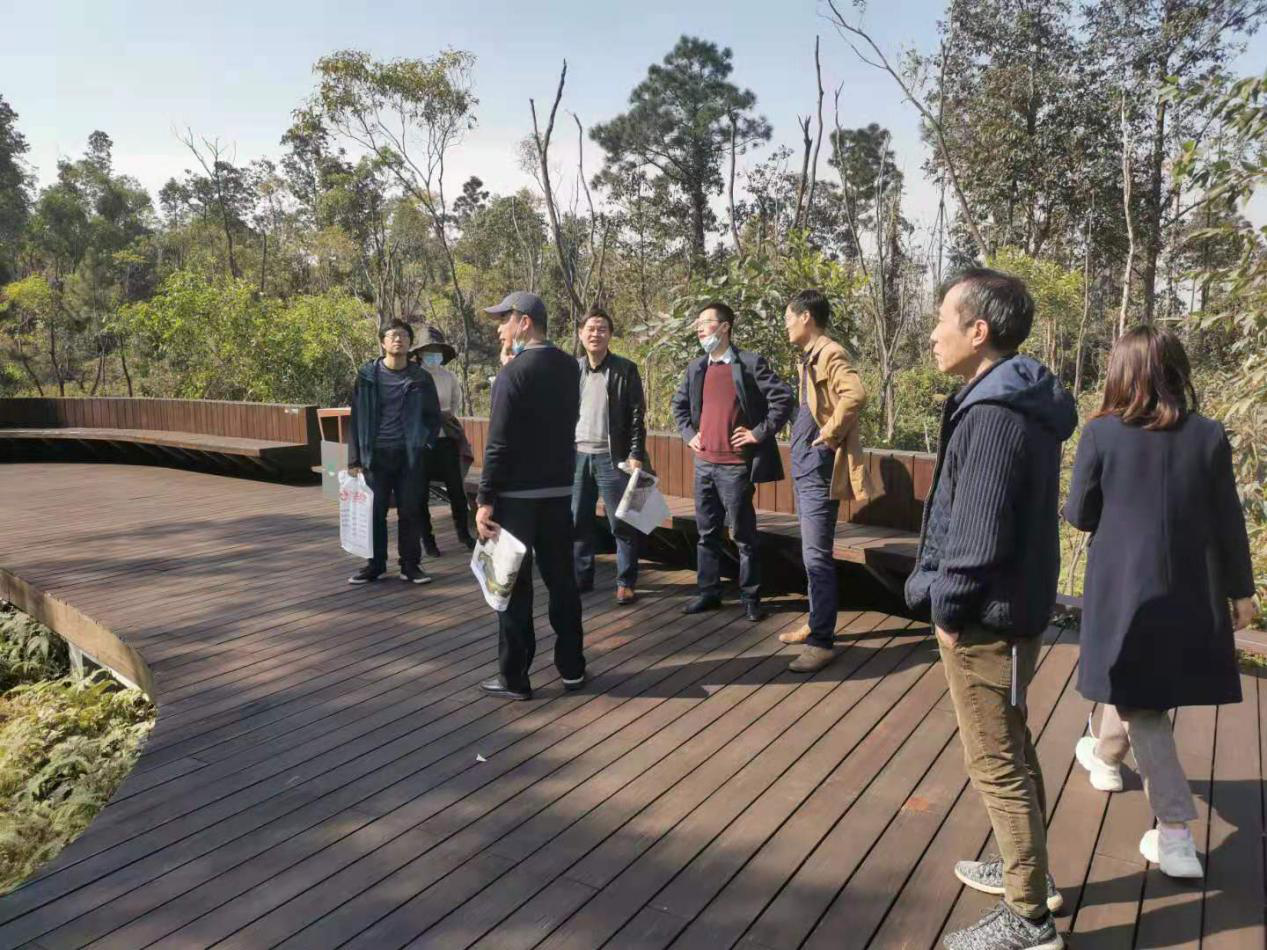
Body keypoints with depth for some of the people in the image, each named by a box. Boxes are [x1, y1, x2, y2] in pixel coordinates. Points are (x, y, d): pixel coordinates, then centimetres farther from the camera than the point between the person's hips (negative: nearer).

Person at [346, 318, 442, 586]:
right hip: (376, 454, 0)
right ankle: (375, 565, 17)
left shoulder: (421, 378, 4)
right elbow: (357, 418, 3)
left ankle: (410, 565, 14)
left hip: (410, 456, 0)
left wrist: (423, 444, -4)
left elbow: (433, 416, 10)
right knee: (375, 511, 5)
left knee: (410, 511, 4)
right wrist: (355, 458, -2)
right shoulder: (367, 376, 3)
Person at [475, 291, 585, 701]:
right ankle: (572, 668, 21)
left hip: (517, 494, -6)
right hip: (560, 490, 6)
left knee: (513, 584, 2)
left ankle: (514, 677, 9)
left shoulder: (514, 372, -14)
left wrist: (485, 499, -13)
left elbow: (499, 443, -18)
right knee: (561, 579, 13)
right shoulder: (569, 367, 6)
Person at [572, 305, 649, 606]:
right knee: (577, 522, 10)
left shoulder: (626, 369, -4)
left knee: (621, 524, 0)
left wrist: (636, 455, -12)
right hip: (577, 456, 4)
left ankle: (626, 582, 11)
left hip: (612, 457, -4)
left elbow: (637, 415, -6)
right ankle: (581, 577, 23)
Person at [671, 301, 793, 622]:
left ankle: (751, 598, 13)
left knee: (744, 536, 3)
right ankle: (709, 593, 23)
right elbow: (679, 404, 25)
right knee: (707, 533, 13)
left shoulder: (751, 363, -8)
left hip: (736, 466, -6)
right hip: (704, 464, 6)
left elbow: (783, 397, -13)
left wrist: (761, 432, -13)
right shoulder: (696, 368, 10)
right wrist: (689, 433, 12)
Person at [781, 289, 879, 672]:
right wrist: (810, 433, 12)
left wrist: (830, 435, -22)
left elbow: (856, 394, -32)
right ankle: (817, 624, 28)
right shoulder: (810, 357, 16)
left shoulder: (829, 353, -15)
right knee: (811, 556, 17)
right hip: (804, 468, 10)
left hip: (819, 471, -10)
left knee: (817, 557, -7)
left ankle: (822, 642, -1)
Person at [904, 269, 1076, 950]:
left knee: (995, 764, 3)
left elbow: (978, 531, -26)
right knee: (1011, 750, 23)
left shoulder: (994, 414, -24)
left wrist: (950, 610, -14)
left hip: (986, 619, -10)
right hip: (1011, 609, 10)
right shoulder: (1019, 402, 9)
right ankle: (1027, 869, 41)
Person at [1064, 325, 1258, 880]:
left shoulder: (1102, 433, -12)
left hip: (1124, 589, -4)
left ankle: (1176, 836, 7)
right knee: (1137, 683, 24)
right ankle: (1106, 756, 48)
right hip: (1190, 592, 4)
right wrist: (1241, 589, 10)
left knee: (1140, 701, 7)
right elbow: (1228, 521, 0)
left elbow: (1079, 515, -5)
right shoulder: (1208, 435, -4)